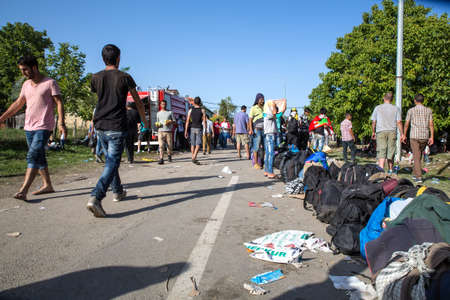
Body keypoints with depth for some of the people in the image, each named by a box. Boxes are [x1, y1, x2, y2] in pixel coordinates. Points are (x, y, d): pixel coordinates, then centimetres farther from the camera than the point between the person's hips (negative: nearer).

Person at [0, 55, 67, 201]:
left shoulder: (50, 83, -4)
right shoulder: (26, 84, 15)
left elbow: (59, 103, -8)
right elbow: (18, 104, 22)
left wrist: (61, 123, -19)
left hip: (43, 127, -7)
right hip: (29, 127, 7)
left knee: (32, 156, -16)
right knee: (39, 157, 10)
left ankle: (23, 190, -19)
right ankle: (47, 185, 20)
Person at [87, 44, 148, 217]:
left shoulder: (96, 78, 6)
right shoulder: (124, 77, -4)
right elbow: (138, 102, 5)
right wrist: (144, 121, 18)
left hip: (100, 125, 5)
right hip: (116, 127, -5)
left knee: (110, 159, 20)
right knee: (112, 163, -5)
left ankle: (117, 192, 33)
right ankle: (95, 197, -21)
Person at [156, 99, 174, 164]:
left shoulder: (170, 112, 10)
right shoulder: (158, 113, 16)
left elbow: (173, 121, 10)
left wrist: (169, 122, -11)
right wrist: (157, 124, -1)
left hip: (168, 131, -1)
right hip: (161, 131, 1)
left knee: (169, 145, 3)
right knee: (161, 145, -10)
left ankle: (169, 155, 29)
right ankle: (161, 159, -12)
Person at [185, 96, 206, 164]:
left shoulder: (190, 110, 3)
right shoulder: (202, 110, -1)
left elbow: (187, 121, -1)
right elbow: (204, 121, -5)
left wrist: (186, 131, 3)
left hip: (192, 128, 2)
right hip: (199, 128, -2)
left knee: (192, 144, 11)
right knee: (198, 144, -4)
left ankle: (193, 158, 16)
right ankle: (194, 157, -23)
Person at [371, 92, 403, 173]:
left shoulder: (378, 108, 4)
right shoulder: (396, 109, 6)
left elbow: (374, 122, 6)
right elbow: (399, 122, 0)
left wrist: (373, 132, 19)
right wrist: (402, 134, 3)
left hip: (381, 132, -2)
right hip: (392, 132, 2)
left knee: (381, 152, -7)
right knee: (391, 152, 12)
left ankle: (381, 170, -22)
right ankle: (390, 170, 23)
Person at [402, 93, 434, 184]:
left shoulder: (411, 110, -1)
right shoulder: (428, 110, 6)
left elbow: (406, 124, 2)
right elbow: (431, 124, 1)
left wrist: (404, 135, 13)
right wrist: (432, 137, 1)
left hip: (414, 136, -3)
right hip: (425, 136, 3)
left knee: (416, 156, -3)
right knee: (419, 155, 18)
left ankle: (419, 177, -10)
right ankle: (415, 173, 25)